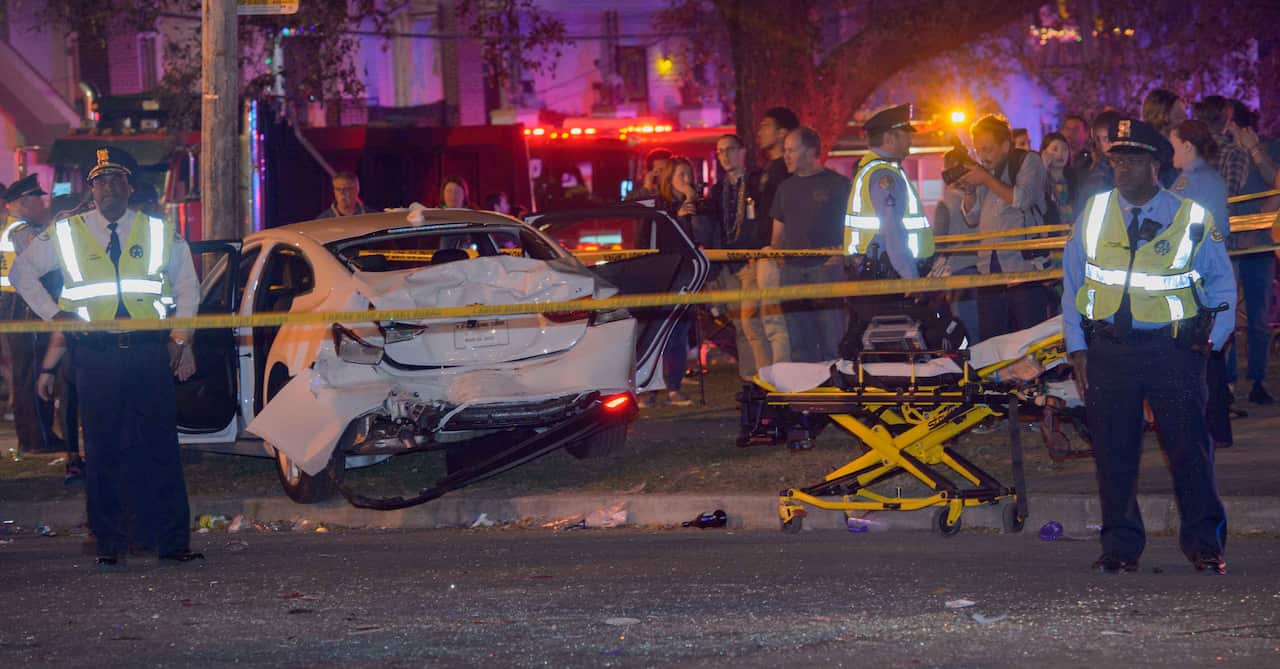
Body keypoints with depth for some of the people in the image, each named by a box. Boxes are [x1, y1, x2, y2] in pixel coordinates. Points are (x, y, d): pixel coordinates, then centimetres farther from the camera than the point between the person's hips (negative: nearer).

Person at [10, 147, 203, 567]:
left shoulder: (160, 233, 8)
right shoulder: (67, 234, 6)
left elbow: (187, 285, 17)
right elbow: (22, 271, 16)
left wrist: (180, 338, 8)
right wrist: (52, 313, 4)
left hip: (149, 351, 0)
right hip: (95, 355, 0)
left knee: (160, 447, -1)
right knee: (103, 451, 3)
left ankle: (172, 541, 3)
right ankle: (109, 544, 11)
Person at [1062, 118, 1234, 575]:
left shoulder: (1192, 220, 1)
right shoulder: (1093, 216, 8)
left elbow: (1222, 285, 10)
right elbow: (1072, 283, 12)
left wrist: (1212, 341, 1)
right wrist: (1078, 349, 6)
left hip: (1174, 351, -2)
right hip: (1108, 348, 2)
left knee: (1189, 448, -4)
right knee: (1113, 452, 3)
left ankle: (1204, 543, 6)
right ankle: (1120, 546, 12)